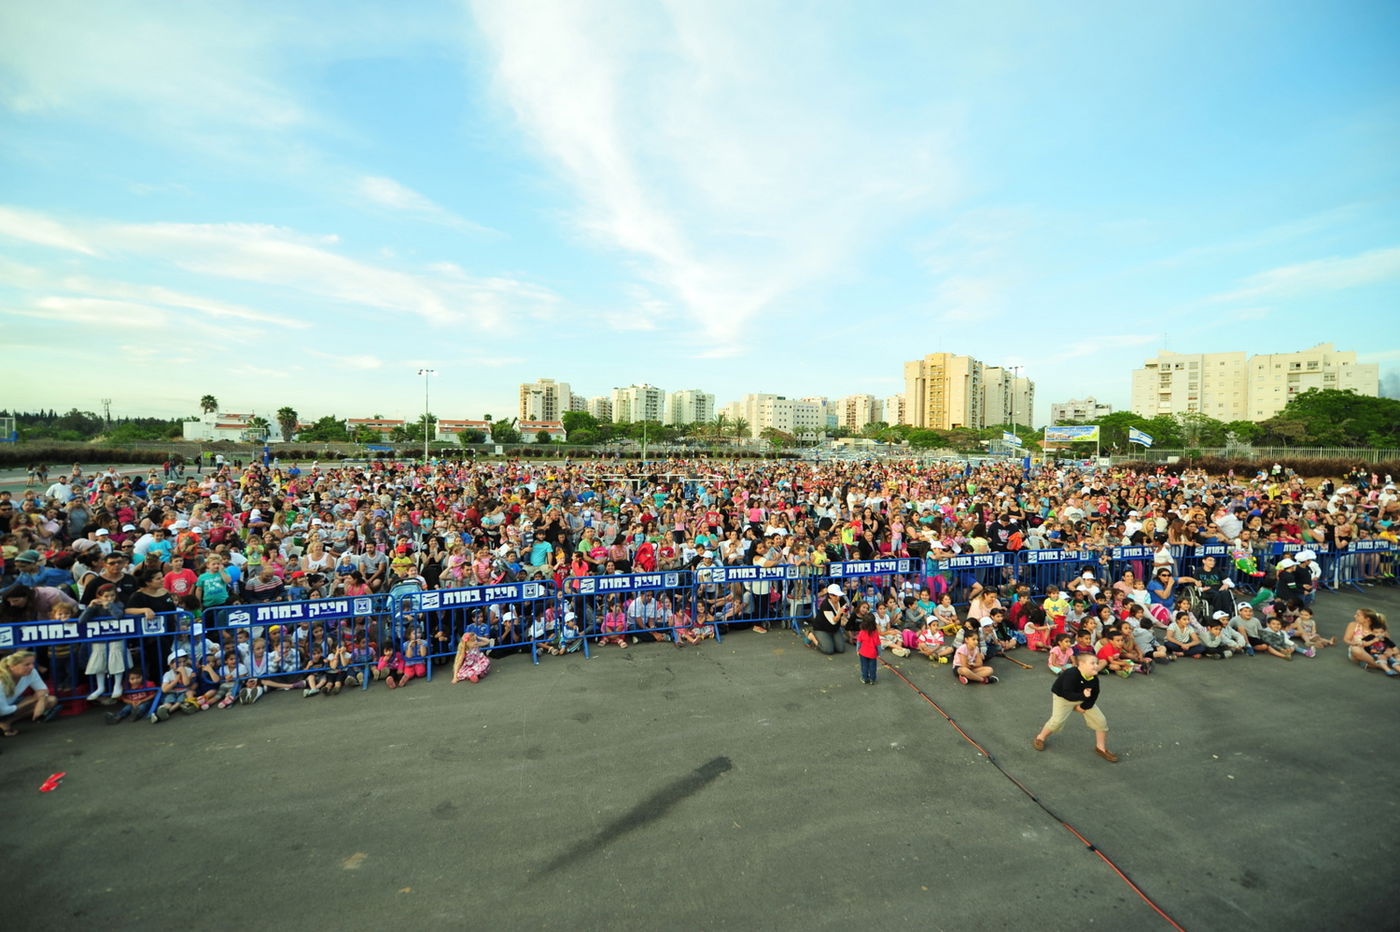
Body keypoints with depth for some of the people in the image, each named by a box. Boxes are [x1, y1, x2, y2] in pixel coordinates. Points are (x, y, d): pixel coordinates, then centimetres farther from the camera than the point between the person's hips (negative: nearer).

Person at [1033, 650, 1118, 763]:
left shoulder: (1094, 679, -16)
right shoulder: (1072, 675, -36)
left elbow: (1094, 695, -3)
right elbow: (1067, 694, -37)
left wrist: (1084, 706, -9)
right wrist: (1083, 695, -47)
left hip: (1083, 697, 6)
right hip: (1062, 697, -6)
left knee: (1101, 721, 1)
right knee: (1057, 720, -18)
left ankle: (1101, 748, 24)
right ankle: (1040, 738, 9)